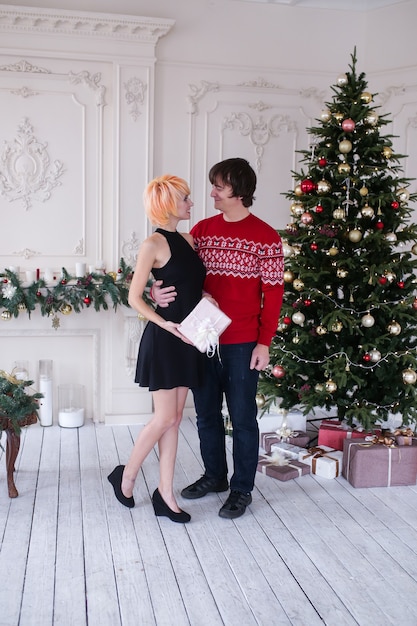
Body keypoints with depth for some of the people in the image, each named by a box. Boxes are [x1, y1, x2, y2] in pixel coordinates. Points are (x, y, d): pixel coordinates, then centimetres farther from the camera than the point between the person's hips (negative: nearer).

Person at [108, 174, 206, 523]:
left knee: (174, 418, 9)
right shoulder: (154, 245, -11)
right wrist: (166, 324, -20)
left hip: (189, 339, 7)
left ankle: (165, 494, 18)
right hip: (164, 339, -7)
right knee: (165, 417, -2)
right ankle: (127, 476, 21)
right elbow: (135, 298, -12)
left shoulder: (186, 240, 11)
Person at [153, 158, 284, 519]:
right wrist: (158, 291, -15)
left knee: (242, 417, 6)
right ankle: (214, 476, 35)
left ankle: (242, 489, 21)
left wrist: (264, 342, -11)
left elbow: (273, 293, -7)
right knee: (206, 413, 16)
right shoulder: (202, 230, 6)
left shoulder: (265, 237, -7)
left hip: (242, 344, -5)